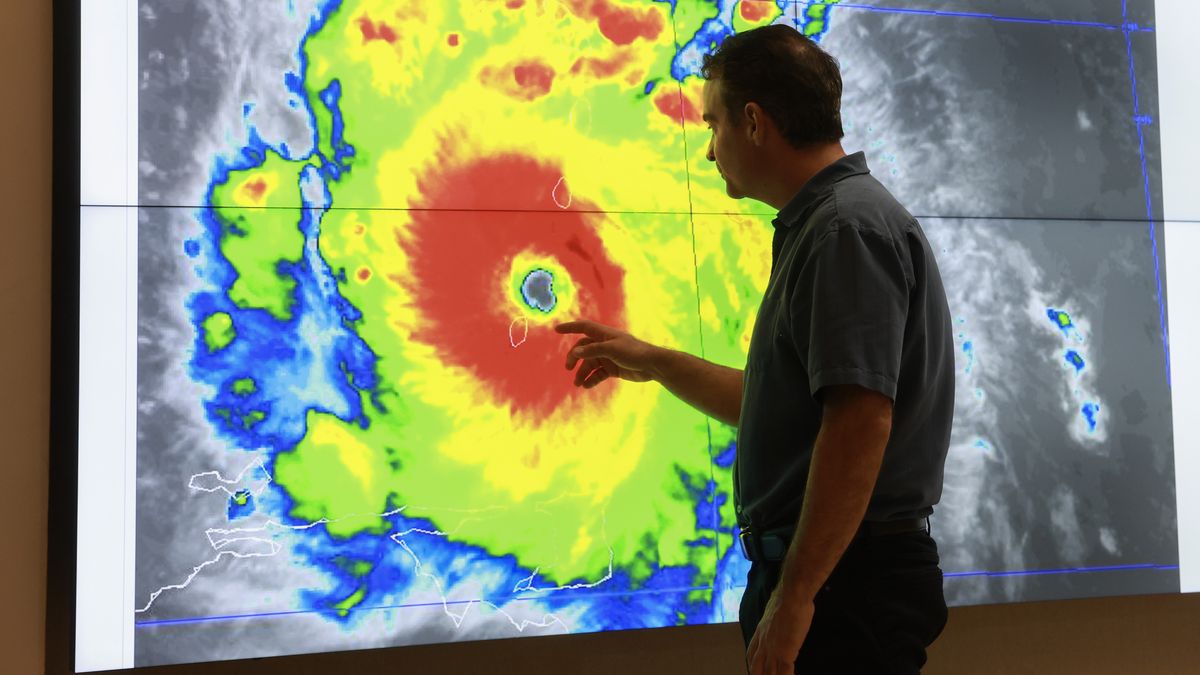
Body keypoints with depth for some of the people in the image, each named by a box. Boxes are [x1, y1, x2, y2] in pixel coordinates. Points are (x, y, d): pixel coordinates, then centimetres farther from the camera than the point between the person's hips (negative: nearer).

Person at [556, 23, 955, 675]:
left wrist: (795, 594, -23)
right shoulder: (817, 226, 16)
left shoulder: (846, 226, -16)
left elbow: (860, 424, -25)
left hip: (843, 576, -10)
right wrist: (652, 363, 24)